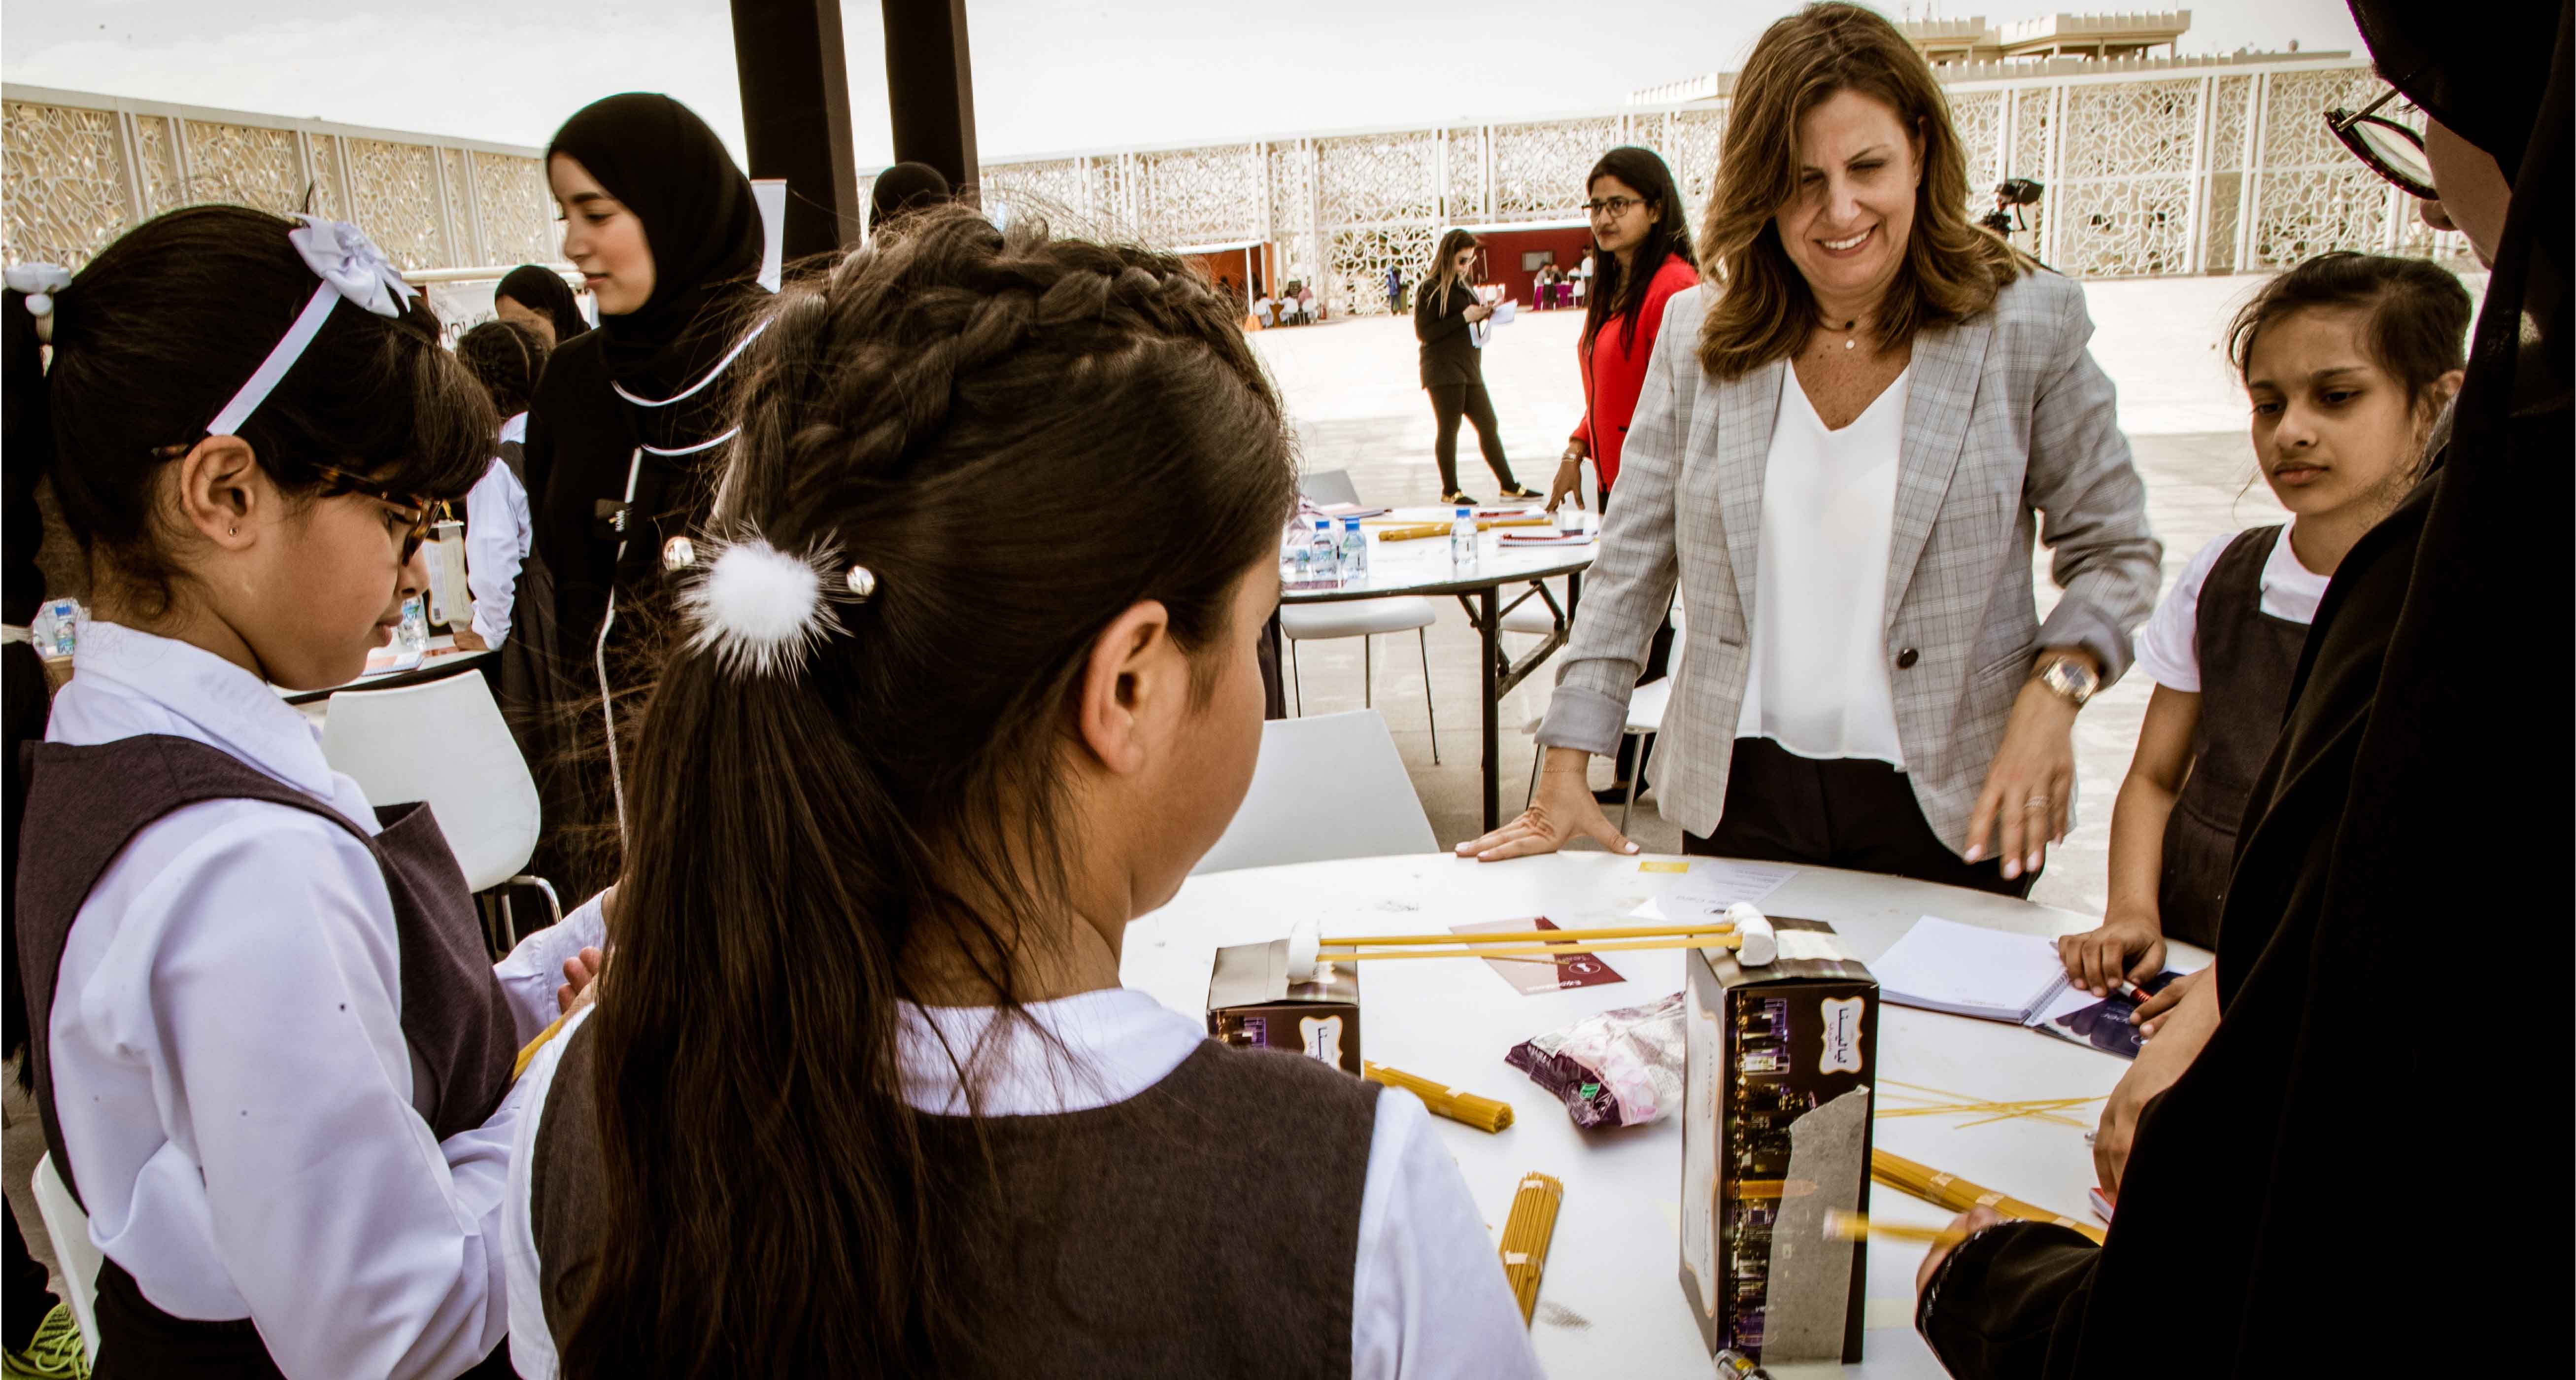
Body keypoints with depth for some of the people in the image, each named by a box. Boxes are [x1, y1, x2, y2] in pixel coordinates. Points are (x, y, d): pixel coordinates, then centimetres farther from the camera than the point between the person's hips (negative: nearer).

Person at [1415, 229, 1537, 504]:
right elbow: (1424, 332, -15)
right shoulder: (1431, 289, -9)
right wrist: (1464, 318, -16)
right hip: (1443, 370, -8)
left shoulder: (1465, 285, 17)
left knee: (1489, 425, 8)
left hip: (1470, 368, 8)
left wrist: (1484, 314, 2)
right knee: (1449, 428, -2)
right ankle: (1450, 491, 8)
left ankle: (1508, 485, 14)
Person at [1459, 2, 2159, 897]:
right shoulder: (1698, 335, 1)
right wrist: (1565, 777, 0)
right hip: (1741, 796, 2)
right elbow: (1631, 564, 3)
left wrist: (2057, 686, -16)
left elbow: (2114, 551, 4)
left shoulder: (2030, 327, -4)